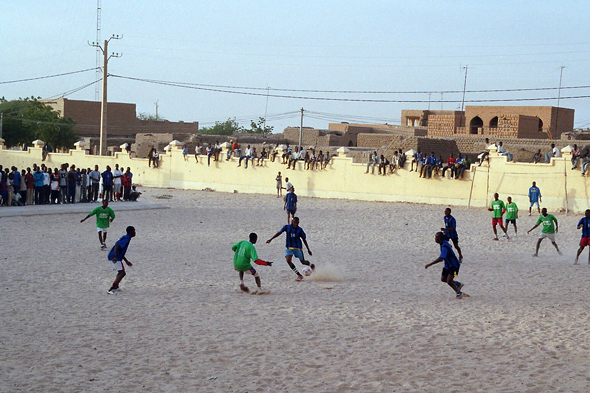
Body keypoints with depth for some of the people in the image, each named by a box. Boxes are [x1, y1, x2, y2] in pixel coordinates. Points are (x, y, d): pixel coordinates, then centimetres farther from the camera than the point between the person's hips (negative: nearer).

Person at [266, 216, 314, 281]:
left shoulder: (300, 230, -7)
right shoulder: (287, 227, -4)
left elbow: (304, 240, 1)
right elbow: (279, 233, 3)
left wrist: (308, 250, 5)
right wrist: (271, 239, -1)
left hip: (298, 248, -2)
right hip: (289, 247, 2)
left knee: (303, 262, 6)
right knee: (288, 261, -19)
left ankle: (311, 265, 44)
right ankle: (299, 275, -10)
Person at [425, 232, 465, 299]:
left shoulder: (445, 246, -29)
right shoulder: (443, 243, 2)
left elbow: (440, 258, -36)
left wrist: (429, 264, -36)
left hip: (454, 265, -10)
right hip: (448, 265, 10)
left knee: (449, 281, -14)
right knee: (443, 279, 12)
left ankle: (459, 293, 7)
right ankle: (458, 284, 29)